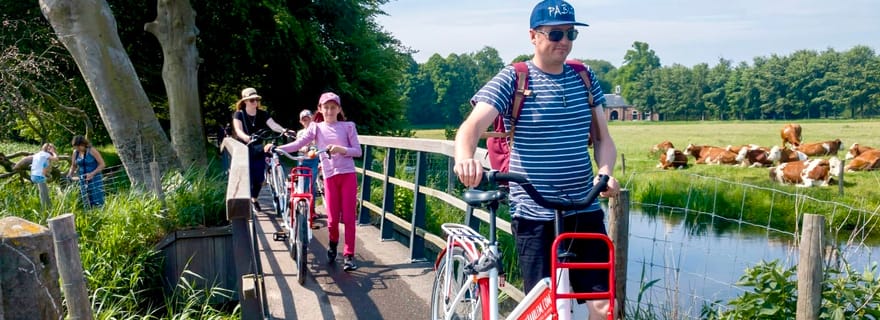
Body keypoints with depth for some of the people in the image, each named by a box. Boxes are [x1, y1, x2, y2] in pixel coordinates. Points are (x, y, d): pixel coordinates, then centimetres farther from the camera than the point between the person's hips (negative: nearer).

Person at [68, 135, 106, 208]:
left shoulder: (92, 151, -11)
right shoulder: (75, 152, 4)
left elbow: (102, 164, -11)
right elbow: (73, 166, 17)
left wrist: (92, 173, -21)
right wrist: (70, 174, -1)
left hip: (95, 179, -5)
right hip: (83, 180, 5)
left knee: (97, 202, -7)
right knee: (86, 203, 6)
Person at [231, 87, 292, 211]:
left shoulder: (262, 114, 3)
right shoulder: (239, 115, -3)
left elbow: (273, 124, -14)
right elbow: (238, 130, -19)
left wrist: (284, 130, -35)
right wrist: (246, 137, -42)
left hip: (258, 151, 3)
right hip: (244, 151, -3)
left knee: (259, 178, 2)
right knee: (248, 178, -10)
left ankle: (254, 199, 29)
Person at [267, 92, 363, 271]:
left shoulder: (348, 126, 5)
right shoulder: (316, 128, 7)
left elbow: (358, 151, 0)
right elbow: (298, 144, -6)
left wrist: (341, 149, -18)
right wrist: (276, 148, -19)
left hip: (348, 174, -1)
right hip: (330, 176, 1)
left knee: (349, 217, -3)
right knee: (332, 219, 0)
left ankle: (349, 256, 4)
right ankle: (333, 245, 31)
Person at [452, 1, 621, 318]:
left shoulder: (585, 78, 8)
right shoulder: (513, 79, -6)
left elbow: (603, 138, 12)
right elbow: (472, 126, -18)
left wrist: (605, 170, -10)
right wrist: (465, 157, -41)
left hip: (585, 211, 4)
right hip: (535, 216, -4)